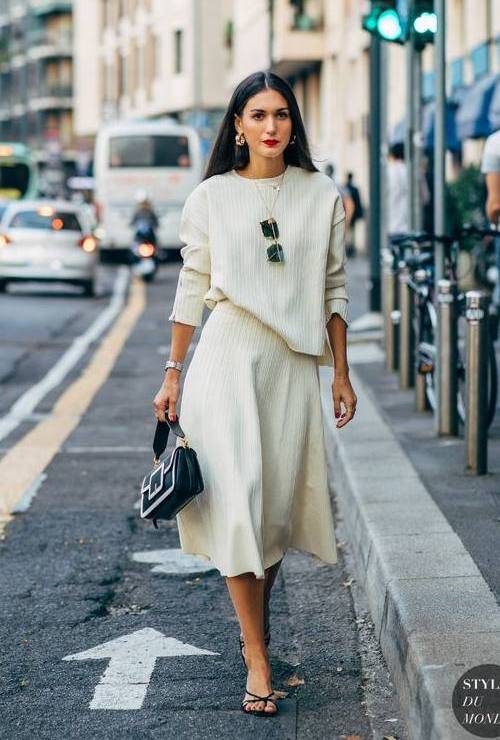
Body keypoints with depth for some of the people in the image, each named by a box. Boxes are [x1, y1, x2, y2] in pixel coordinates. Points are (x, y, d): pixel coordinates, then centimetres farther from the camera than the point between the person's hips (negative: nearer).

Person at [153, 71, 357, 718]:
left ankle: (256, 620, 33)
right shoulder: (211, 196, 2)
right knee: (237, 500, -9)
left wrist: (341, 373, 8)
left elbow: (334, 288, 10)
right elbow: (192, 287, 7)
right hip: (226, 355, -2)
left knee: (280, 498, 6)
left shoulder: (321, 196, 5)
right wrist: (173, 373, 6)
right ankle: (257, 664, -6)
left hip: (292, 362, 2)